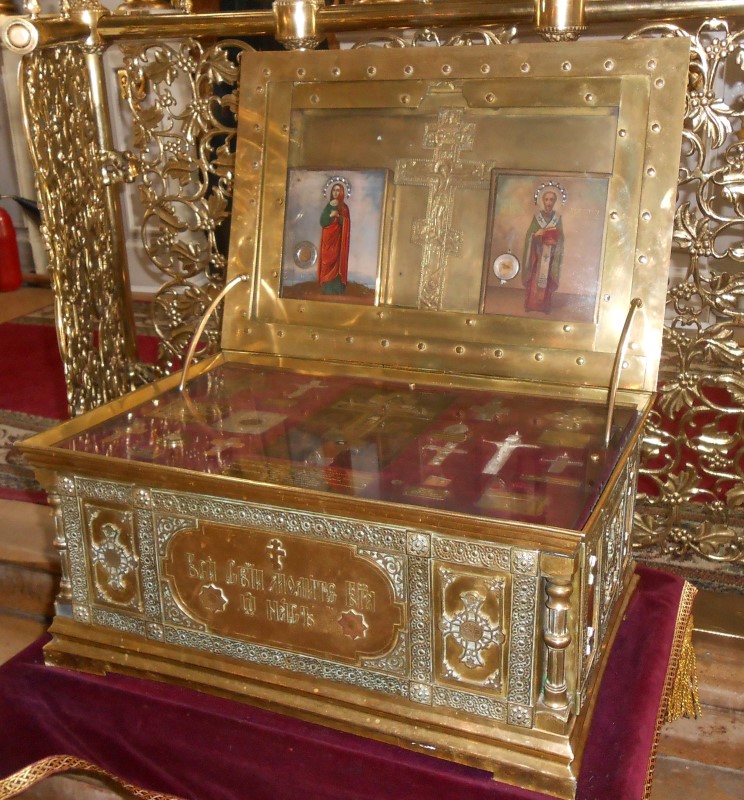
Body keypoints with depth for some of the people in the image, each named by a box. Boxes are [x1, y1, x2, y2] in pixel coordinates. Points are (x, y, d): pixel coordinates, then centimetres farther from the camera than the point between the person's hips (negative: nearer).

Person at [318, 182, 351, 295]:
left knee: (336, 263, -9)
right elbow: (322, 221, 2)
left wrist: (338, 216, -22)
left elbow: (346, 223, -5)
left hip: (337, 239, -3)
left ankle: (336, 292, -8)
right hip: (328, 238, 3)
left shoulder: (344, 207, 4)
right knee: (327, 264, -1)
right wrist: (331, 215, -15)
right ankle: (327, 291, 2)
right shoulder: (328, 206, 12)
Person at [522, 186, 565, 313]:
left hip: (551, 255, 0)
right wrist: (536, 234, -21)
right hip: (537, 254, 0)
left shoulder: (558, 218, 0)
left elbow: (560, 237, 2)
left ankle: (545, 305, 10)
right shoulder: (537, 216, -1)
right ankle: (531, 305, 8)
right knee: (534, 280, -1)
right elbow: (529, 235, -1)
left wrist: (553, 241, -17)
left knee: (548, 281, 2)